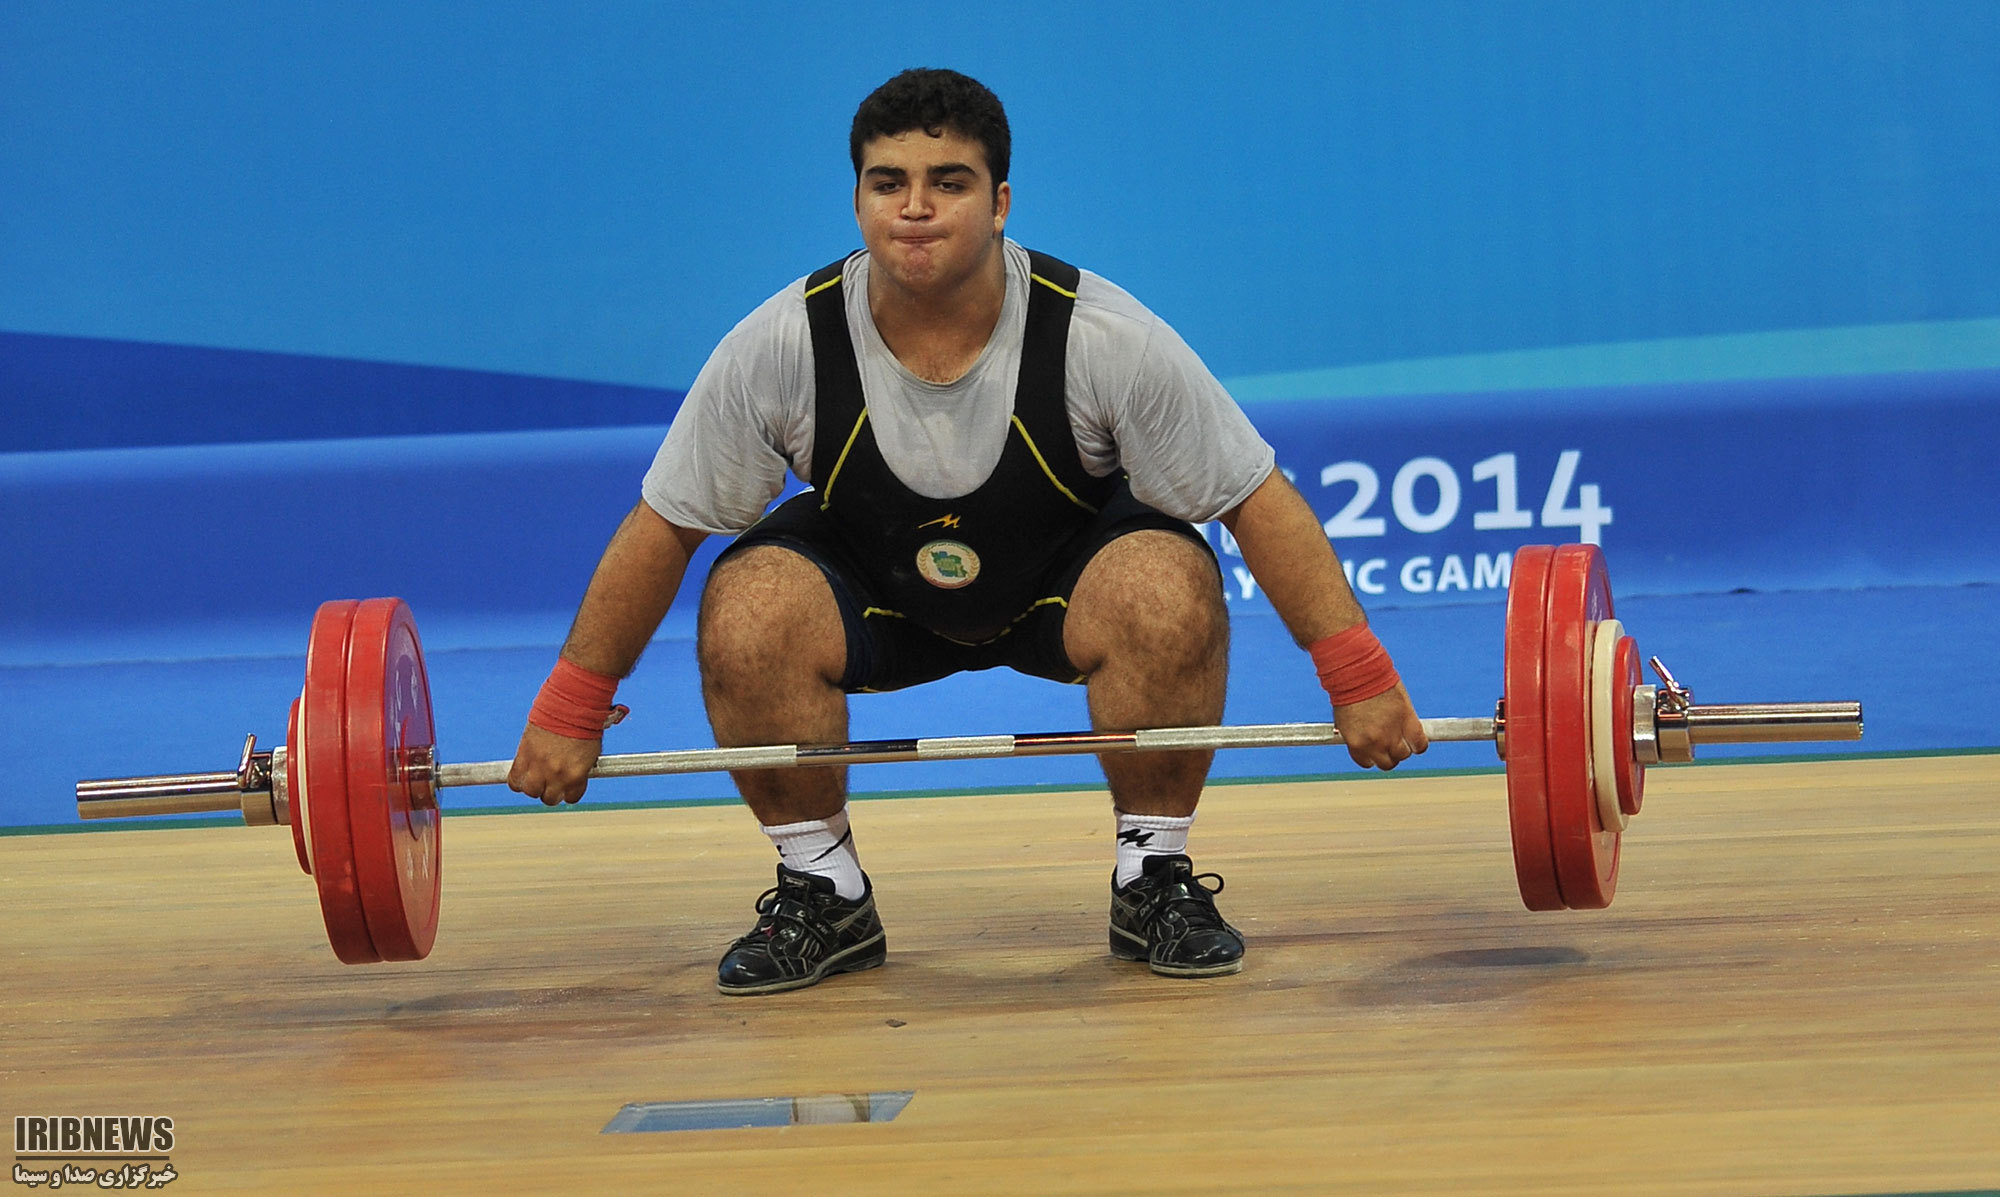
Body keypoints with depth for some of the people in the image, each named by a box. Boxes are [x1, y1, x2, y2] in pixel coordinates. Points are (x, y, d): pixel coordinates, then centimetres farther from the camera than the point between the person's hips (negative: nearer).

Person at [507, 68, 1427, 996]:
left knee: (1168, 596, -33)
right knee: (745, 615, -30)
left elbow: (1257, 501, -18)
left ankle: (1155, 882, -11)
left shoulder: (1102, 338, -27)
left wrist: (1357, 679, -21)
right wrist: (569, 711, -11)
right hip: (869, 584, 1)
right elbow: (664, 527, -13)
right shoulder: (781, 349, -25)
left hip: (1065, 570, -1)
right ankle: (823, 893, -7)